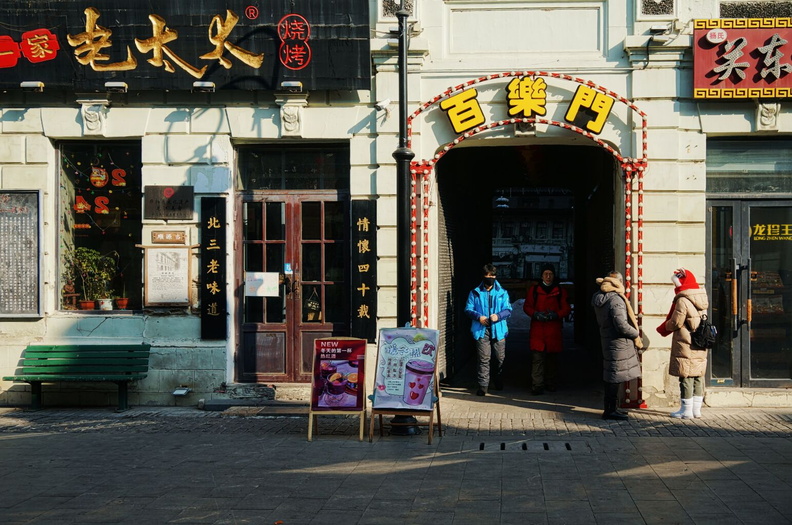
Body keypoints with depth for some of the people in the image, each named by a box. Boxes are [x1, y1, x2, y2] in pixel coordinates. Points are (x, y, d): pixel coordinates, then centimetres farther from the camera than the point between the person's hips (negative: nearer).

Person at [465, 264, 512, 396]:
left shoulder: (502, 293, 8)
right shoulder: (475, 293, 6)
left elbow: (508, 310, 4)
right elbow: (468, 309, 5)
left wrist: (498, 316, -16)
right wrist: (478, 317, -13)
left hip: (498, 330, 1)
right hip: (482, 330, -1)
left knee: (500, 358, 10)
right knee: (484, 359, -5)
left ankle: (498, 383, 29)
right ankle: (483, 385, -2)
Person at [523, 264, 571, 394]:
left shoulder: (560, 291, 10)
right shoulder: (533, 290, 9)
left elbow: (567, 309, 8)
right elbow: (526, 307, 10)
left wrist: (556, 315, -11)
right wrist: (535, 314, -10)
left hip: (554, 330, 1)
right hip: (537, 329, -1)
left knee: (552, 358, 8)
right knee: (537, 357, -8)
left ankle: (550, 382, 20)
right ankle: (537, 386, -7)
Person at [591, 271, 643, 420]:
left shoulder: (598, 299, 9)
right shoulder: (616, 300, -20)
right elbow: (621, 325, -25)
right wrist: (636, 334, -9)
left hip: (606, 339, 9)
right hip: (618, 343, -9)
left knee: (611, 377, 16)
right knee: (615, 376, -2)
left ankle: (612, 408, 24)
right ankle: (610, 410, 3)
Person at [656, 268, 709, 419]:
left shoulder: (683, 301, -16)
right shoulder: (702, 299, 9)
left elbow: (675, 323, -14)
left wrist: (663, 329, 4)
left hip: (686, 346, -8)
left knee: (686, 377, -2)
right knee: (697, 377, 12)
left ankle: (686, 410, 1)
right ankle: (696, 409, 17)